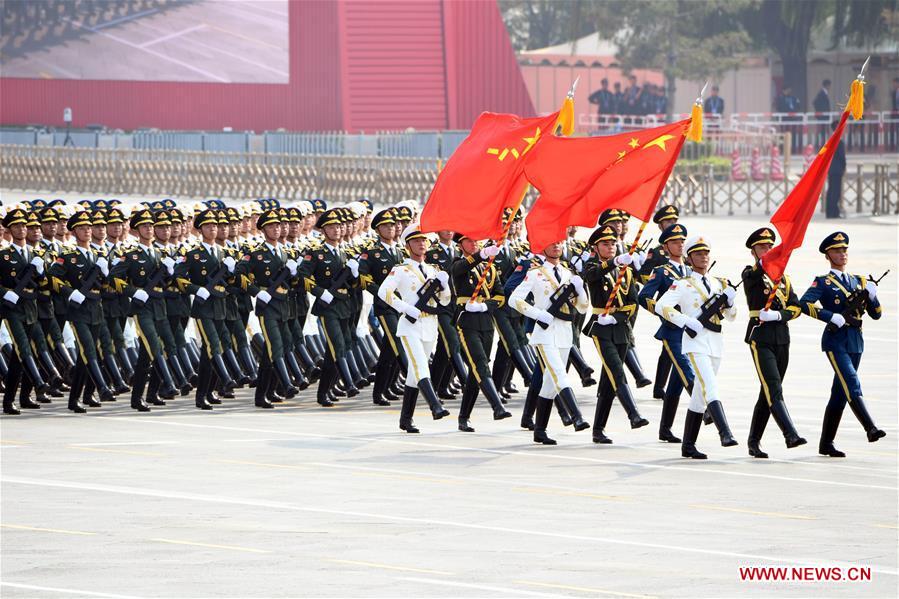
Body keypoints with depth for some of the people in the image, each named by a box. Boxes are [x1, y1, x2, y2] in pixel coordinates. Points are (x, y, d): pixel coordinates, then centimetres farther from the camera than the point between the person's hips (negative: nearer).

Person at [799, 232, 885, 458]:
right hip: (835, 340, -6)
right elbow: (804, 304, -17)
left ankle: (826, 443, 14)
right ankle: (871, 429, -31)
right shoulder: (823, 282, 0)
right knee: (852, 385, -21)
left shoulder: (858, 282, 16)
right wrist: (831, 316, -22)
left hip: (856, 341, 6)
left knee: (840, 393, 8)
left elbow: (876, 314, 15)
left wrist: (871, 296, -4)